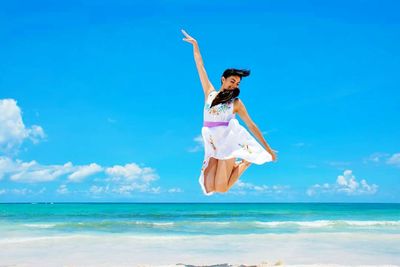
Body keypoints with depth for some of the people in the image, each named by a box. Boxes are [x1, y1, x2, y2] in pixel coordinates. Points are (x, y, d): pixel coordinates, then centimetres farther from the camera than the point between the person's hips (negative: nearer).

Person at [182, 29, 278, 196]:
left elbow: (251, 125, 4)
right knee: (209, 189, -7)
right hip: (211, 146, 3)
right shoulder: (210, 93, 9)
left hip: (228, 142, -3)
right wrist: (195, 45, 5)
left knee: (221, 189, -11)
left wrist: (267, 148, 4)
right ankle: (232, 165, 19)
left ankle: (244, 163, 14)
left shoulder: (236, 103, 3)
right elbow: (200, 67, 9)